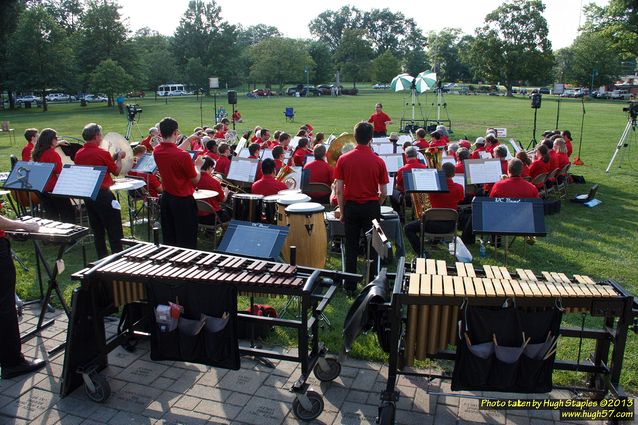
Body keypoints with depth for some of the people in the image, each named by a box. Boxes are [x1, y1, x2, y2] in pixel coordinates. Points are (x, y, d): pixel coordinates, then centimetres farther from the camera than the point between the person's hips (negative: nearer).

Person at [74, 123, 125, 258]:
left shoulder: (78, 154, 4)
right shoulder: (102, 153, -15)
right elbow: (116, 171, -4)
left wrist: (112, 157, 21)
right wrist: (119, 157, 13)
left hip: (86, 195, 7)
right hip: (103, 194, -7)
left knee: (97, 230, 14)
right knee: (114, 230, 1)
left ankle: (102, 258, 19)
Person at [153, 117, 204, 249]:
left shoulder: (157, 152, -4)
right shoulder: (183, 156, -24)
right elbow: (195, 180, -11)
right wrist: (197, 165, 6)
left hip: (166, 198, 7)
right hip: (183, 201, -7)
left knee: (168, 239, 16)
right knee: (186, 242, 5)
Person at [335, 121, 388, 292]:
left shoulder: (343, 159, -6)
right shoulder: (378, 161, -7)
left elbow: (339, 190, -5)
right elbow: (384, 193, -3)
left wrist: (342, 212, 5)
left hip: (351, 207, 1)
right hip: (371, 207, -1)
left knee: (351, 247, 10)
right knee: (372, 246, 10)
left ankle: (350, 285, 16)